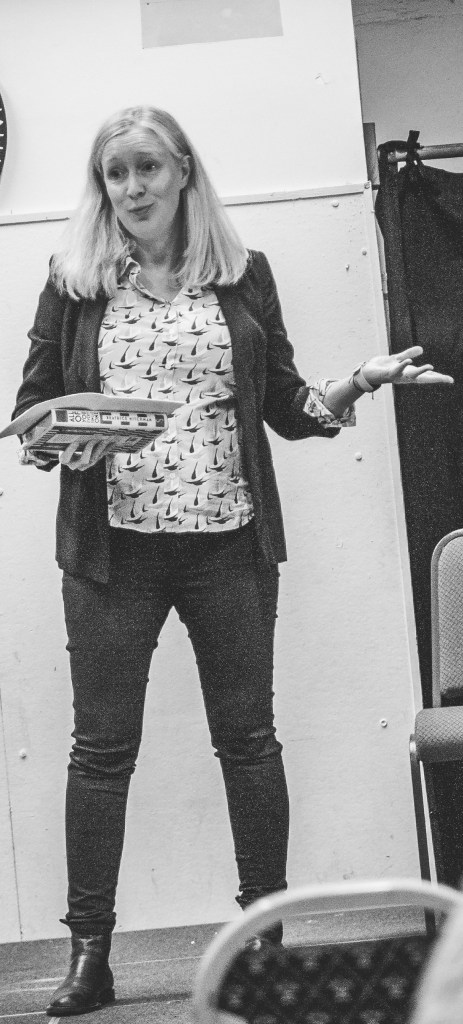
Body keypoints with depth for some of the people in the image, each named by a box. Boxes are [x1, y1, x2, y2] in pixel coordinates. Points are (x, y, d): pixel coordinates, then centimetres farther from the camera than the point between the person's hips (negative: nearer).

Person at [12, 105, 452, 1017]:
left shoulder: (243, 275, 8)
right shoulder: (73, 283, 5)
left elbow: (285, 405, 12)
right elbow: (31, 405, 7)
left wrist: (354, 385, -6)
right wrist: (60, 444, -14)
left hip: (229, 540, 1)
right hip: (112, 544, -1)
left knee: (248, 737, 4)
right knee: (101, 747, 0)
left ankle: (267, 934, 14)